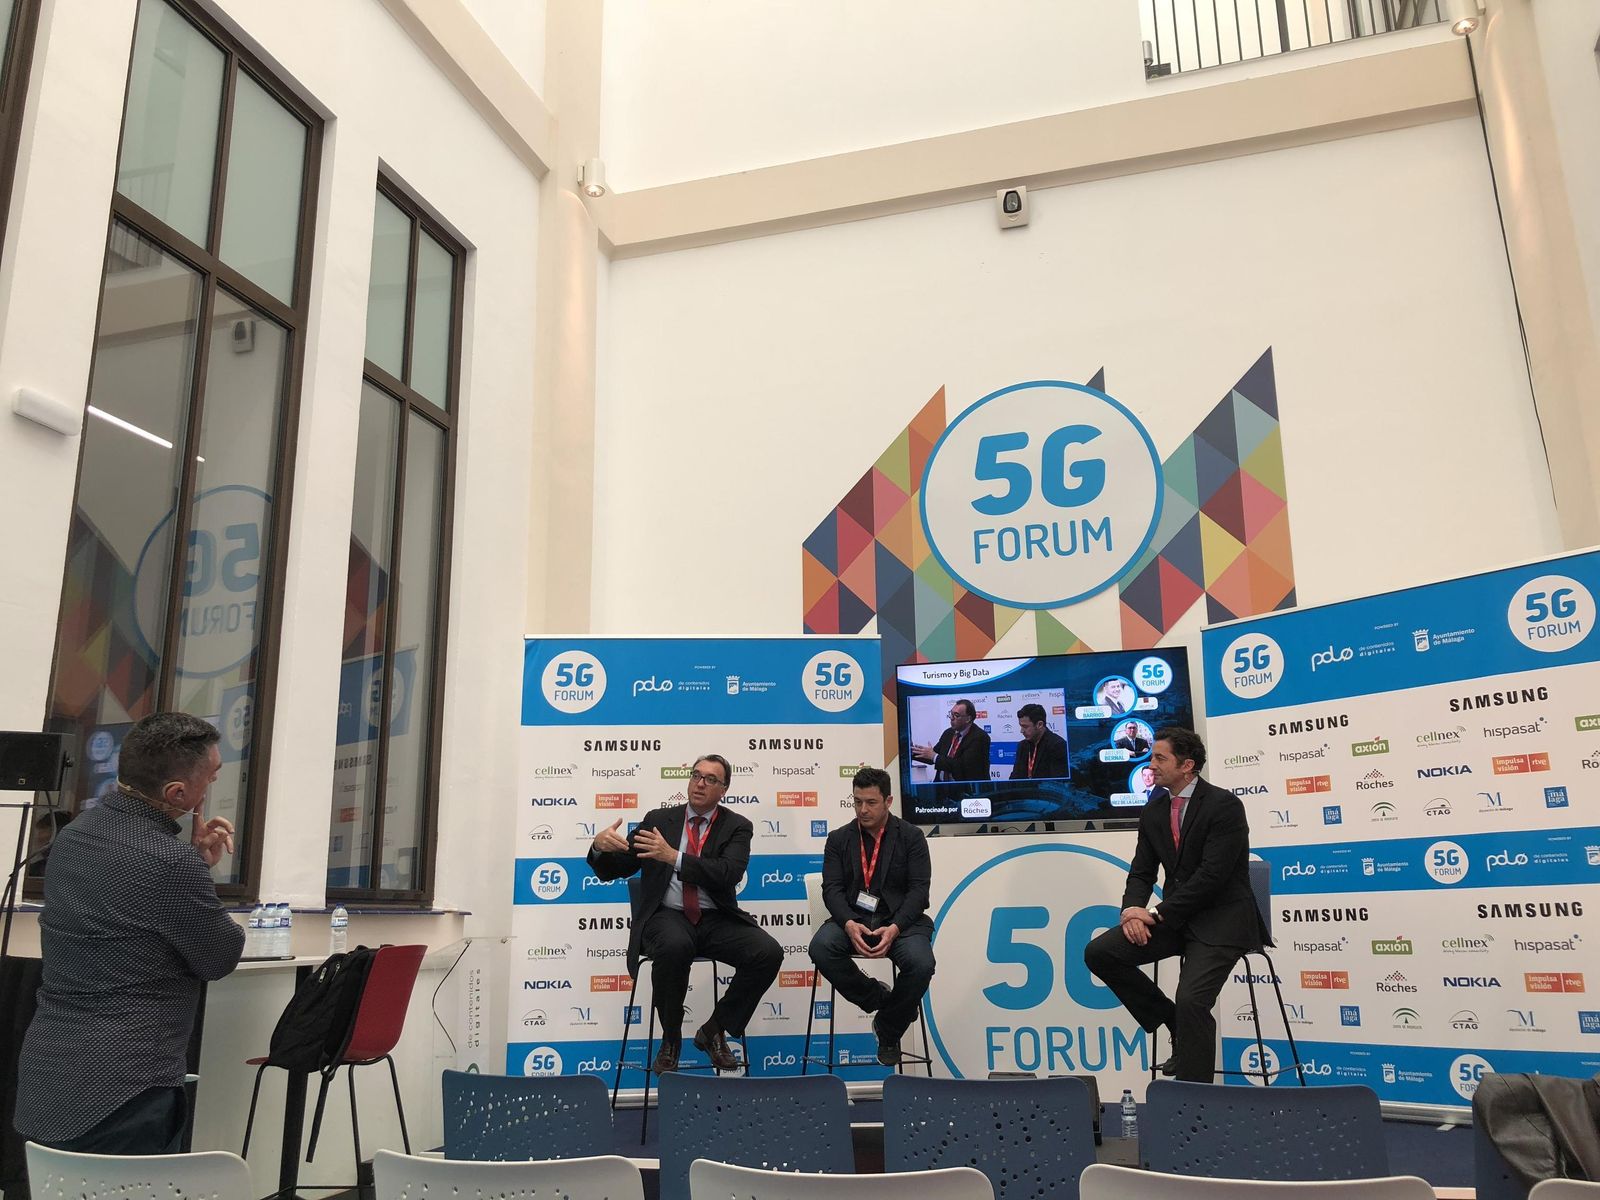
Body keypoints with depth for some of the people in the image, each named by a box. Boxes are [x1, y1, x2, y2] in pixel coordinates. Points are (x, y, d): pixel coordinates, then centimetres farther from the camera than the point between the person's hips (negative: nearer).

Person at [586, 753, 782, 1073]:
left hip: (716, 920, 1)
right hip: (667, 917, -1)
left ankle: (713, 1030, -1)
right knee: (674, 946, -37)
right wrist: (600, 846, -16)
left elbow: (729, 873, -14)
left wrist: (674, 856, -26)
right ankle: (671, 1040, -11)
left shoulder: (736, 826, 6)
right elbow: (611, 870, 9)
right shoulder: (659, 820, 10)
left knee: (769, 953, -24)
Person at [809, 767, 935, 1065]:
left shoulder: (911, 837, 4)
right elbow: (832, 889, 0)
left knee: (920, 963, -32)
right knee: (820, 947, -30)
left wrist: (895, 927, -22)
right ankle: (883, 1000, -7)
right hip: (853, 919, 2)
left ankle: (888, 1031, -2)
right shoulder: (838, 839, 10)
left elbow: (919, 889, -5)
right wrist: (849, 924, -21)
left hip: (900, 919, -1)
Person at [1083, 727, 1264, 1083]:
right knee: (1099, 953, -10)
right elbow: (1141, 872, 10)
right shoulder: (1153, 812, 9)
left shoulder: (1224, 805, -13)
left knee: (1191, 1000, -25)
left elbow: (1212, 875, -20)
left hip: (1221, 919, -7)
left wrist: (1156, 913, -19)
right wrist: (1132, 910, -13)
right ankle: (1177, 1026, 6)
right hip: (1175, 918, 7)